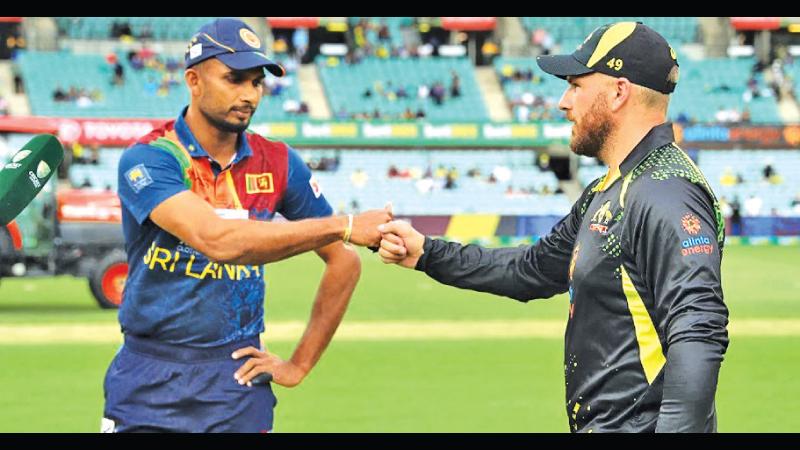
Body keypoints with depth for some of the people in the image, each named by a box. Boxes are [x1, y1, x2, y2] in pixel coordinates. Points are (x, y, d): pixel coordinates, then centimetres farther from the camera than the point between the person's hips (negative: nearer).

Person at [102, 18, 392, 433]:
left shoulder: (277, 163, 3)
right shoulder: (148, 159, -11)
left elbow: (344, 262, 12)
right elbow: (217, 240, -26)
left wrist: (299, 365, 7)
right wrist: (344, 226, -27)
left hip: (237, 384, 3)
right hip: (150, 384, -3)